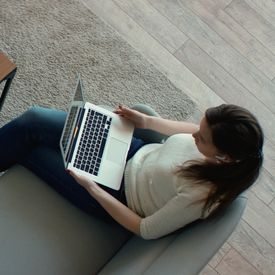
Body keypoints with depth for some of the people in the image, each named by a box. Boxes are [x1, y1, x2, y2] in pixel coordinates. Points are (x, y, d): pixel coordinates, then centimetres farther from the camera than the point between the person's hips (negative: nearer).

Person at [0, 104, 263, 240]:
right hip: (137, 152, 6)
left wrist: (91, 188, -25)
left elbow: (145, 230, -23)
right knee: (32, 119, 5)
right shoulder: (220, 142, -19)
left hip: (119, 194, -6)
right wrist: (147, 121, -1)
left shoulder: (202, 195, -36)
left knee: (25, 150, 4)